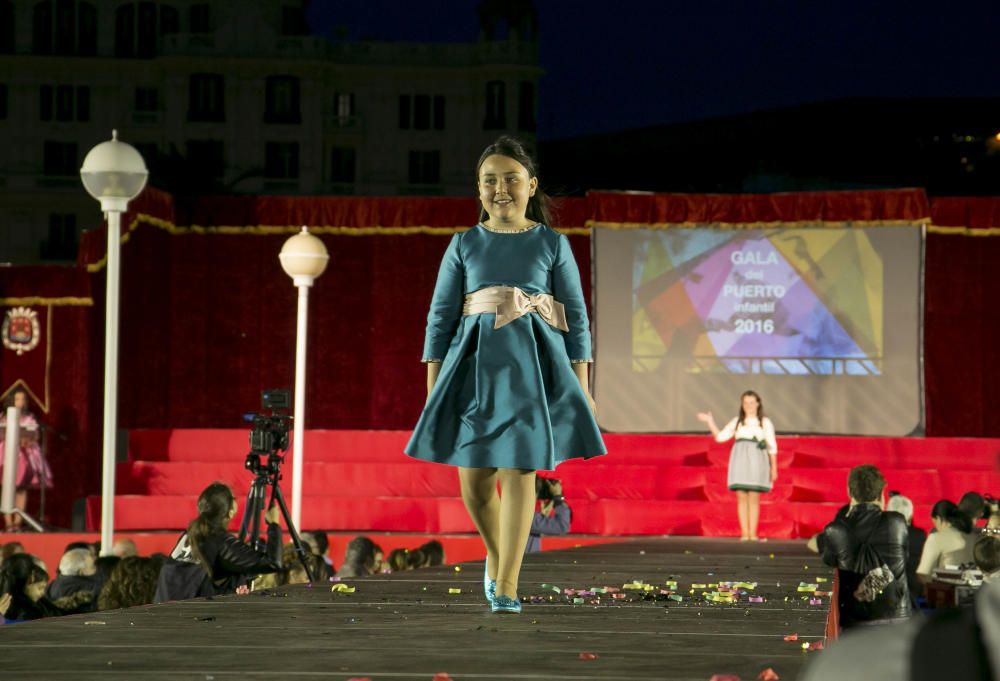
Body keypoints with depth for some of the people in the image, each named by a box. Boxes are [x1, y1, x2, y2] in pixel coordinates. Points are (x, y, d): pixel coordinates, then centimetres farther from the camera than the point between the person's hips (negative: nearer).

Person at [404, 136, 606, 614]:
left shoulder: (553, 245, 6)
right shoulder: (464, 245, 8)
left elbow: (576, 318, 6)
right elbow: (441, 317, 8)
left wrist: (582, 390, -1)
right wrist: (432, 389, 2)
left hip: (533, 365, -2)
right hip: (476, 365, 2)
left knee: (519, 471, -11)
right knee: (474, 481, 4)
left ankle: (506, 585, -9)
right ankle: (497, 553, 33)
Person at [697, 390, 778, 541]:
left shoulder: (765, 423, 10)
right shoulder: (737, 422, 15)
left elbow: (772, 446, 8)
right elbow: (720, 437, 11)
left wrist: (773, 467, 3)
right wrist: (710, 422, 2)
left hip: (757, 460, -2)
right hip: (740, 460, 2)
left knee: (754, 498, -5)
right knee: (742, 497, -2)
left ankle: (753, 534, -6)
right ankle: (744, 534, -2)